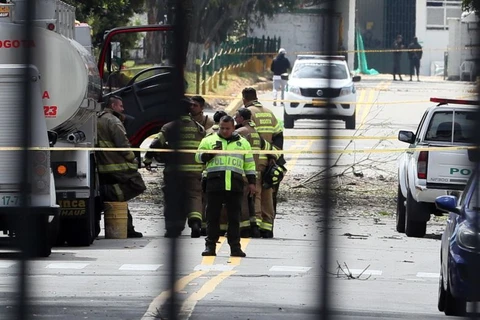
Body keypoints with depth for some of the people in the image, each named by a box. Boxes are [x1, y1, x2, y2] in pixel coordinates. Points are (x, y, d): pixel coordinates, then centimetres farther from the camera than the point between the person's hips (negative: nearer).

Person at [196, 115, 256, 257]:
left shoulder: (243, 143, 15)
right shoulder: (209, 140, 11)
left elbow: (249, 164, 17)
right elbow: (199, 157, 8)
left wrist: (251, 182, 10)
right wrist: (211, 153, -10)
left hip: (235, 185, 1)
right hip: (215, 183, -1)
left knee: (234, 217, 2)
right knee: (212, 216, 0)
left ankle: (235, 247, 5)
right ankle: (210, 246, 4)